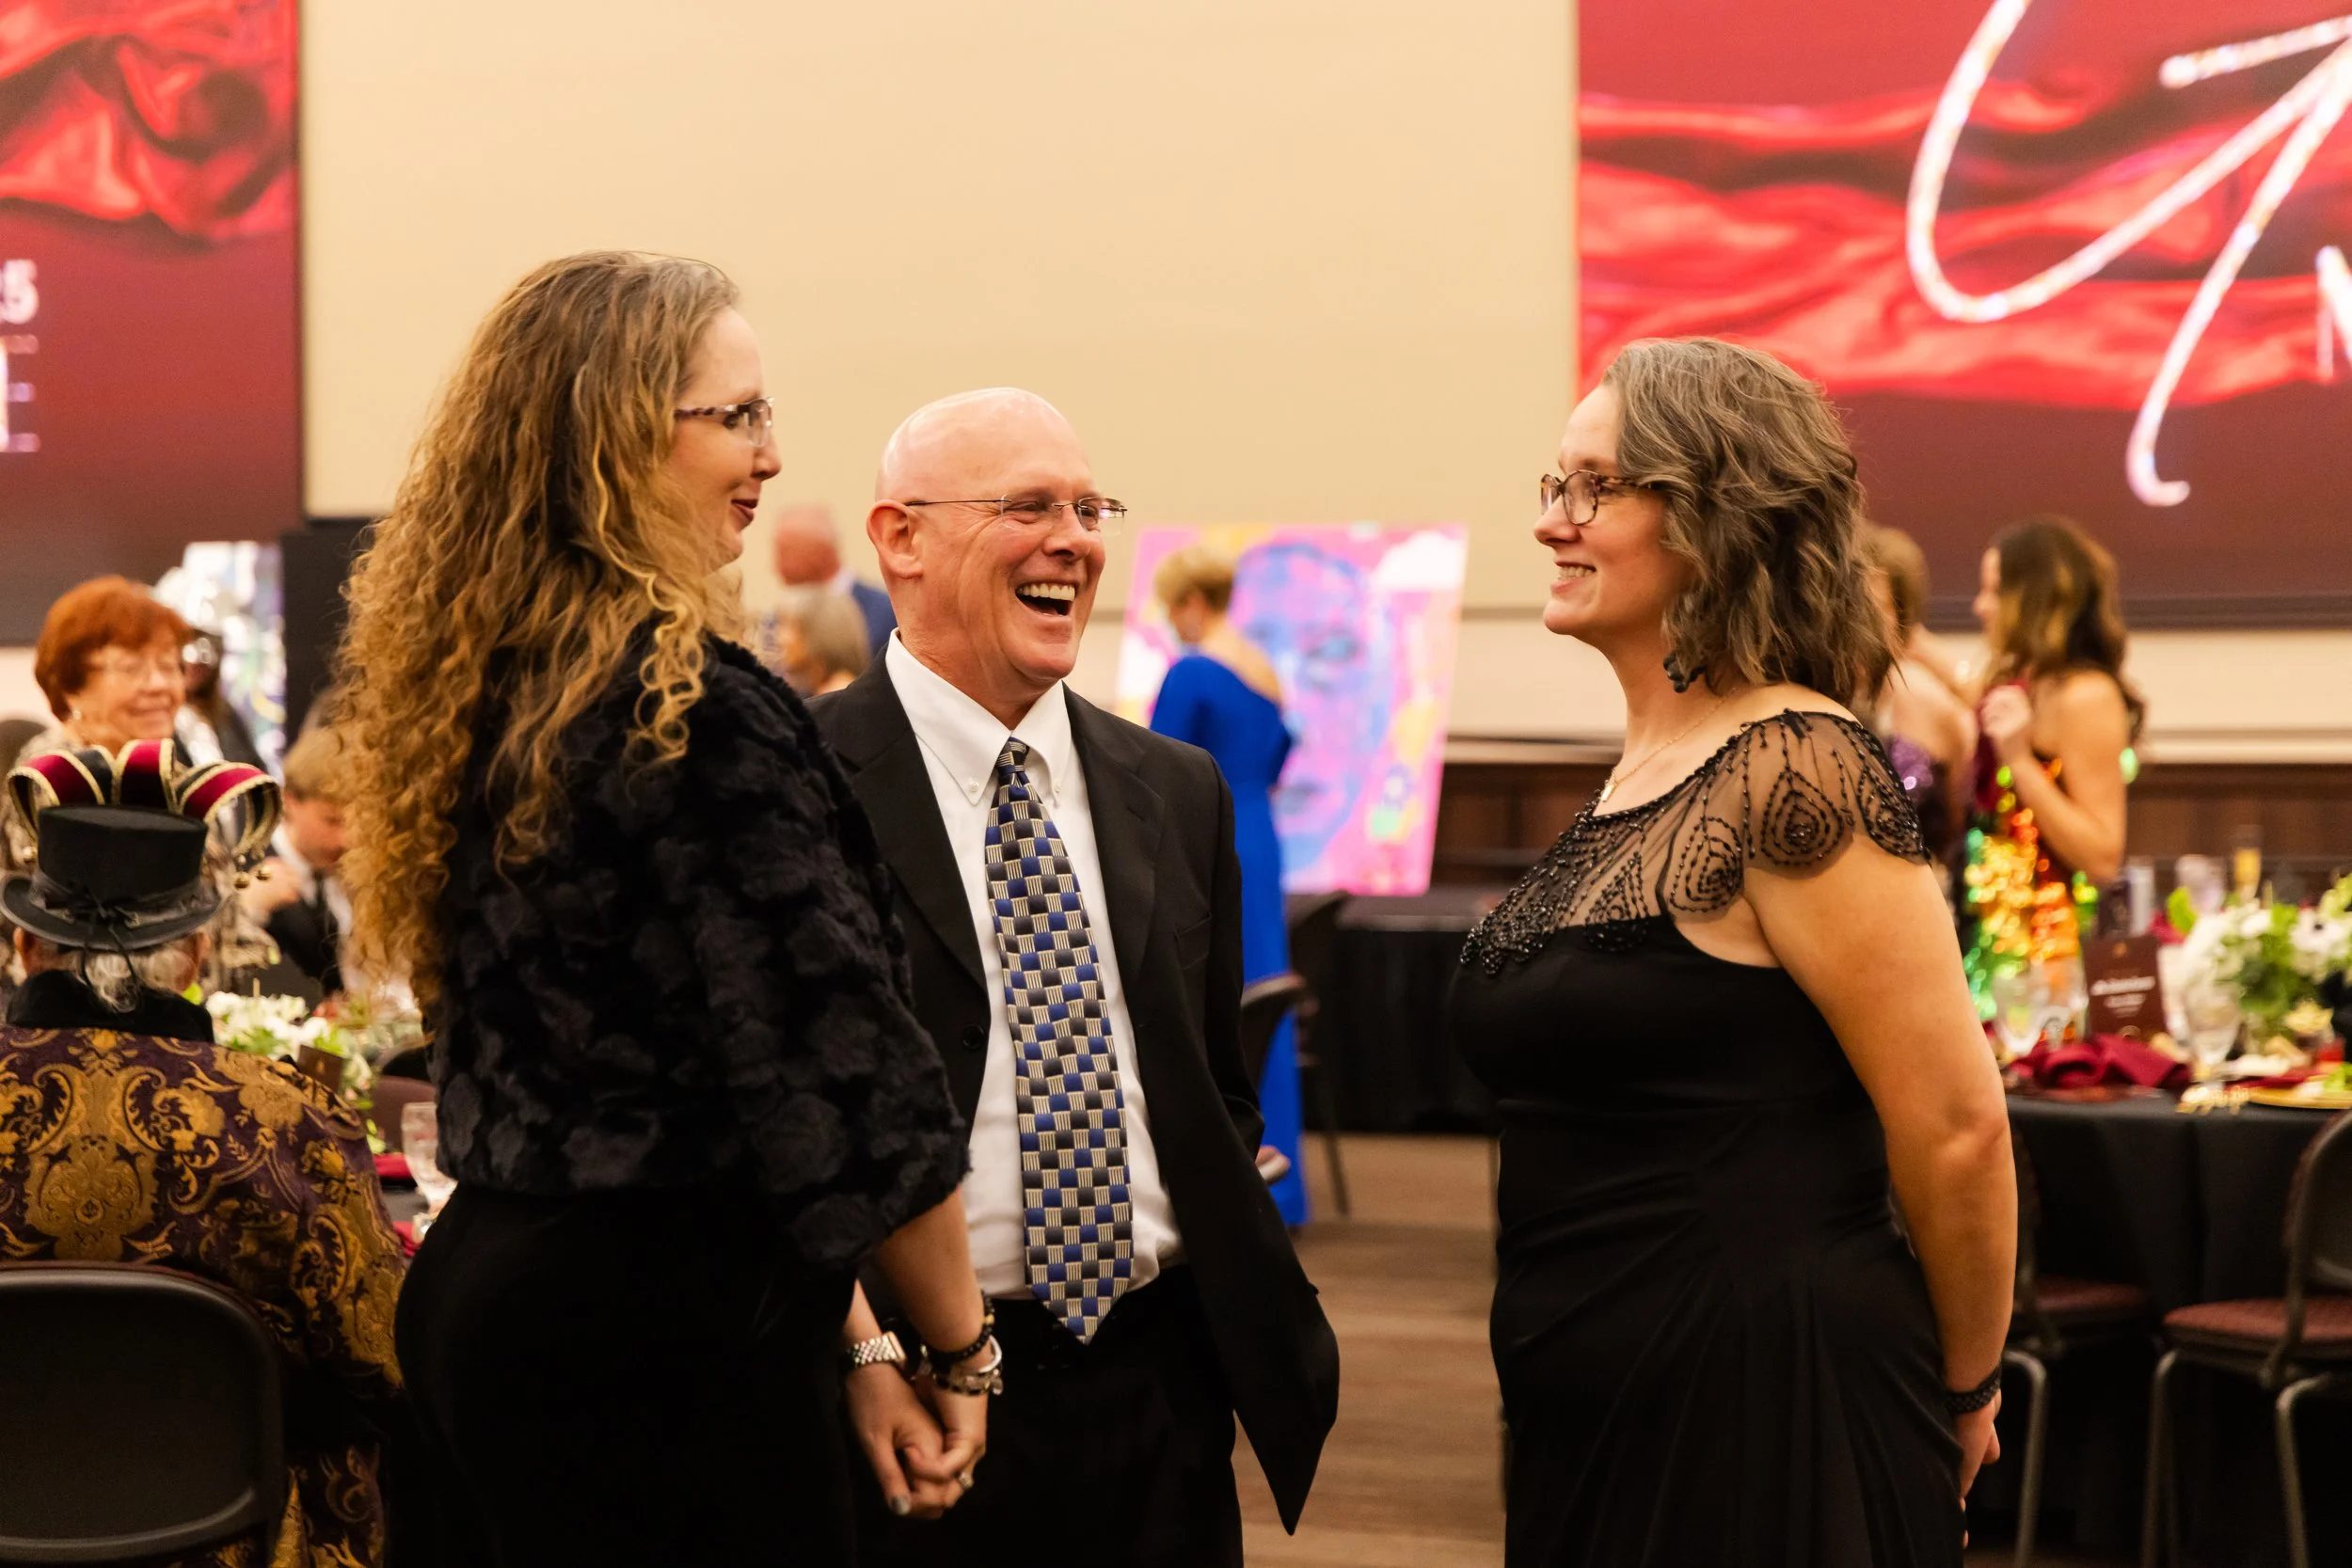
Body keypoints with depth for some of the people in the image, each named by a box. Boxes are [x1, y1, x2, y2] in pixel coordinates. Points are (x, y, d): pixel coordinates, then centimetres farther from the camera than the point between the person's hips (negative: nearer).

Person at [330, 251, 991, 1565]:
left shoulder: (484, 687, 9)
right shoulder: (695, 709, -17)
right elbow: (846, 1074, -17)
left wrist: (846, 1340, 11)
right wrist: (961, 1354, -2)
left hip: (482, 1284, 9)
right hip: (668, 1338, -9)